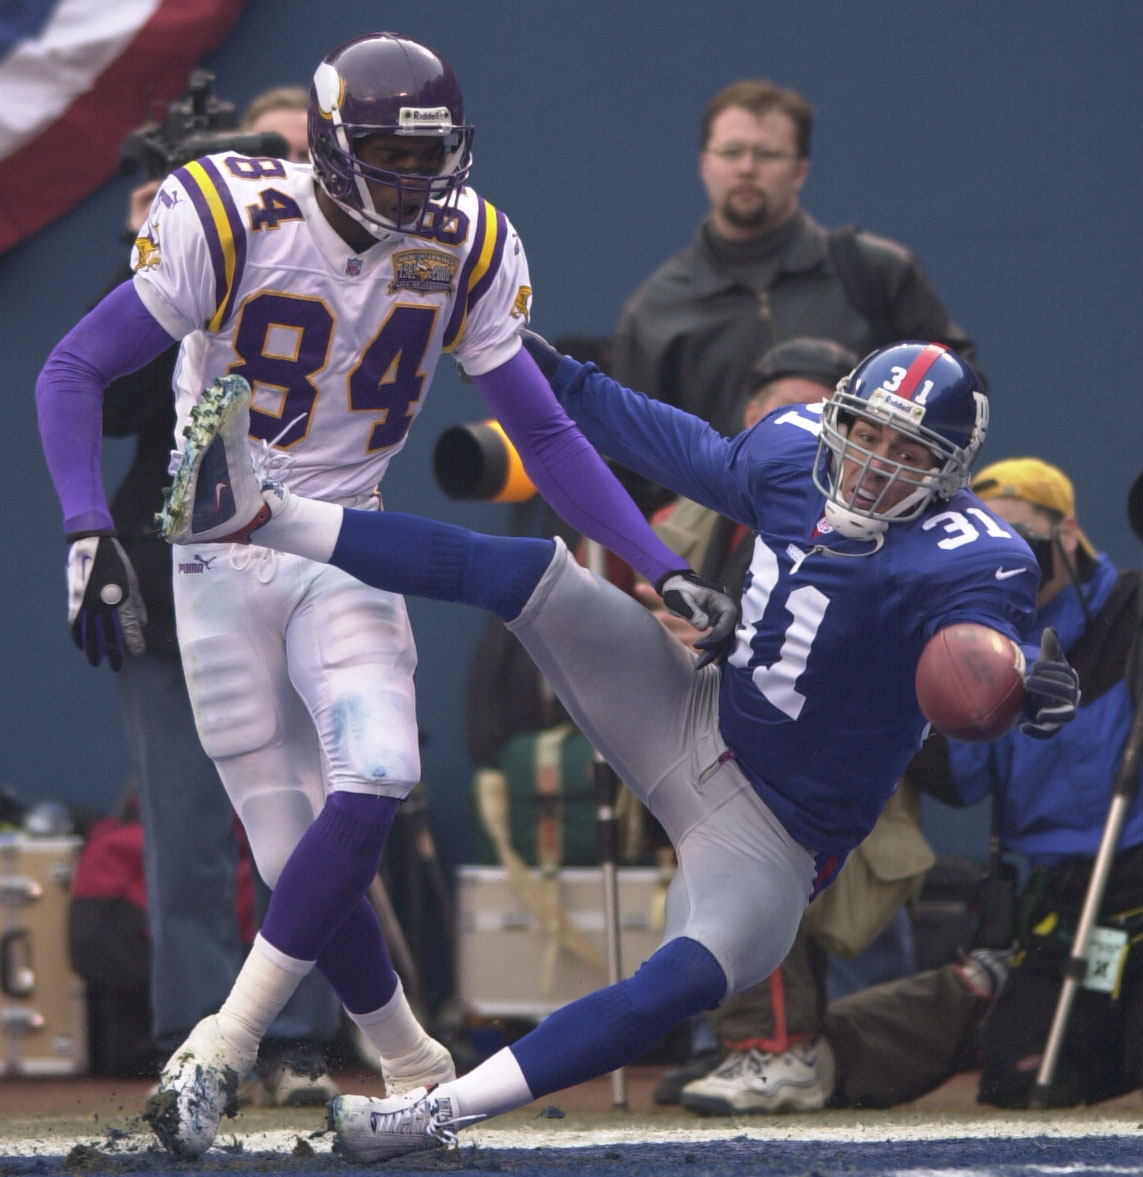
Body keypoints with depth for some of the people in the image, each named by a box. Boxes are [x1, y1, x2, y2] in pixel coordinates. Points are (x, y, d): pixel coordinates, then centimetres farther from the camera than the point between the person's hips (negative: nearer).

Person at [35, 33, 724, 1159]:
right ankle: (415, 1071, 12)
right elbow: (72, 373, -13)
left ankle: (219, 1053, -16)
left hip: (347, 551, 3)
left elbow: (545, 434, 3)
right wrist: (88, 533, -26)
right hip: (223, 555, -3)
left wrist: (661, 567, -4)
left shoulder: (465, 253, -4)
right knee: (295, 848, -7)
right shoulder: (230, 224, -16)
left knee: (372, 782, -23)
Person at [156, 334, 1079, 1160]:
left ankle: (442, 1112, -32)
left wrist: (1031, 688, -58)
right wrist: (567, 385, 25)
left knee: (685, 981, -33)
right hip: (692, 723, 6)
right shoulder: (798, 451, -1)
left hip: (768, 841, -6)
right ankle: (255, 516, -10)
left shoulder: (966, 560, -19)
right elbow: (699, 457, 18)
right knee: (533, 574, -8)